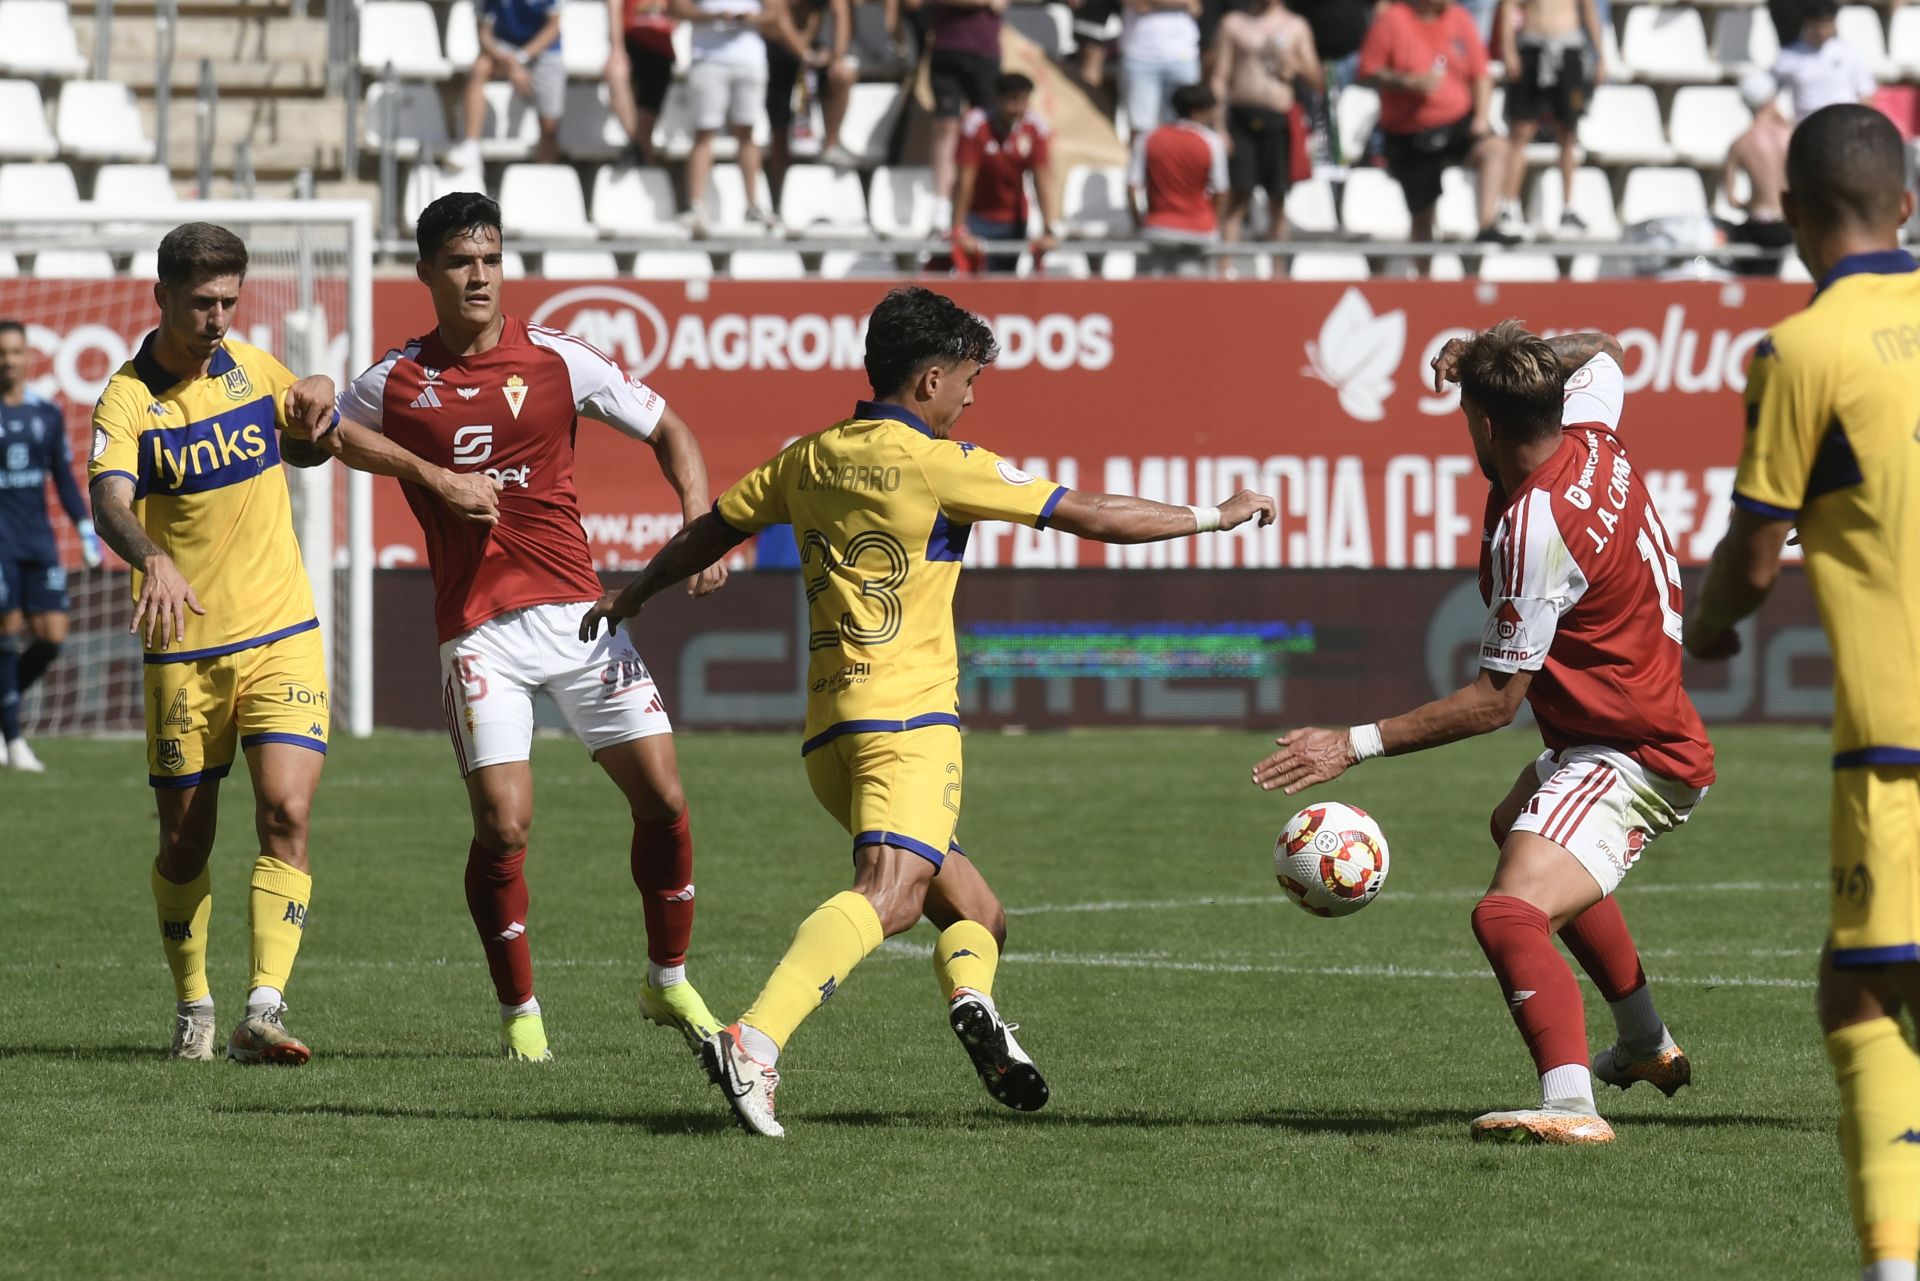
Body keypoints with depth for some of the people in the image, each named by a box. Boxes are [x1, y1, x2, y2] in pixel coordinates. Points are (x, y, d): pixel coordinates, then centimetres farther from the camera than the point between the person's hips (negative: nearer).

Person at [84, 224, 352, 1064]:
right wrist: (154, 560, -49)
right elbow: (109, 502, -28)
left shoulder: (249, 365, 6)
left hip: (281, 635, 2)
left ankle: (262, 1011, -20)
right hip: (183, 649, -2)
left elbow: (310, 438, 26)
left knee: (286, 813, -15)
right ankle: (191, 1007, 26)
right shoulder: (127, 399, -10)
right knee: (185, 840, 6)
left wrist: (317, 396, 2)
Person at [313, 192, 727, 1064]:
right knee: (502, 827, -11)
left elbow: (667, 432, 10)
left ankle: (669, 983, 18)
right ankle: (518, 1009, 8)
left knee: (662, 800, -2)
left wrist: (701, 529, -4)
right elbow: (334, 435, 19)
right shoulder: (395, 382, 1)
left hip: (575, 613, 1)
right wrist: (428, 474, 3)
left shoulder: (556, 360, 2)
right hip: (476, 628, -1)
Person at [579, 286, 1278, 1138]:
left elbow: (709, 532, 26)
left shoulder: (810, 459, 13)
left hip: (827, 730, 8)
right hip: (907, 716, -8)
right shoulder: (940, 464, -5)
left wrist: (631, 597, 43)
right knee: (890, 892, -23)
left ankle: (972, 1001, -9)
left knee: (966, 901, 20)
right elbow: (1095, 518, -3)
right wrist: (1217, 516, 8)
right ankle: (753, 1041, -41)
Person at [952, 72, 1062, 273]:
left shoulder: (1036, 128, -12)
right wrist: (959, 231, -23)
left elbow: (1044, 180, -14)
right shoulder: (976, 125, -22)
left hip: (1013, 220, 3)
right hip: (976, 217, -3)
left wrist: (1051, 230, -21)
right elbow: (965, 180, -22)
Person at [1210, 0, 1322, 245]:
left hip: (1278, 121, 2)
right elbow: (1220, 77, 4)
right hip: (1242, 116, -2)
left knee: (1278, 198, 4)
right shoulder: (1233, 23, 8)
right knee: (1239, 195, -9)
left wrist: (1295, 66, -8)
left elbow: (1318, 82, 13)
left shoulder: (1297, 26, 11)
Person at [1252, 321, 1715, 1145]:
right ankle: (1648, 1046, 52)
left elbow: (1497, 699, -24)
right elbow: (1598, 354, 24)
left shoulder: (1532, 530, -28)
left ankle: (1571, 1105, -50)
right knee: (1516, 828, 39)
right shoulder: (1591, 440, -3)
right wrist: (1492, 355, 9)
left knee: (1509, 915, -30)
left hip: (1625, 760, -11)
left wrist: (1357, 745, -22)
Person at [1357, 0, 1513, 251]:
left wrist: (1481, 116, -7)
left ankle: (1487, 228, -33)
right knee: (1422, 212, 4)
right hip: (1410, 135, -2)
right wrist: (1409, 82, -22)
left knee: (1491, 149, -28)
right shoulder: (1392, 20, -8)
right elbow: (1368, 72, -8)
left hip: (1458, 120, 2)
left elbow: (1480, 75, 8)